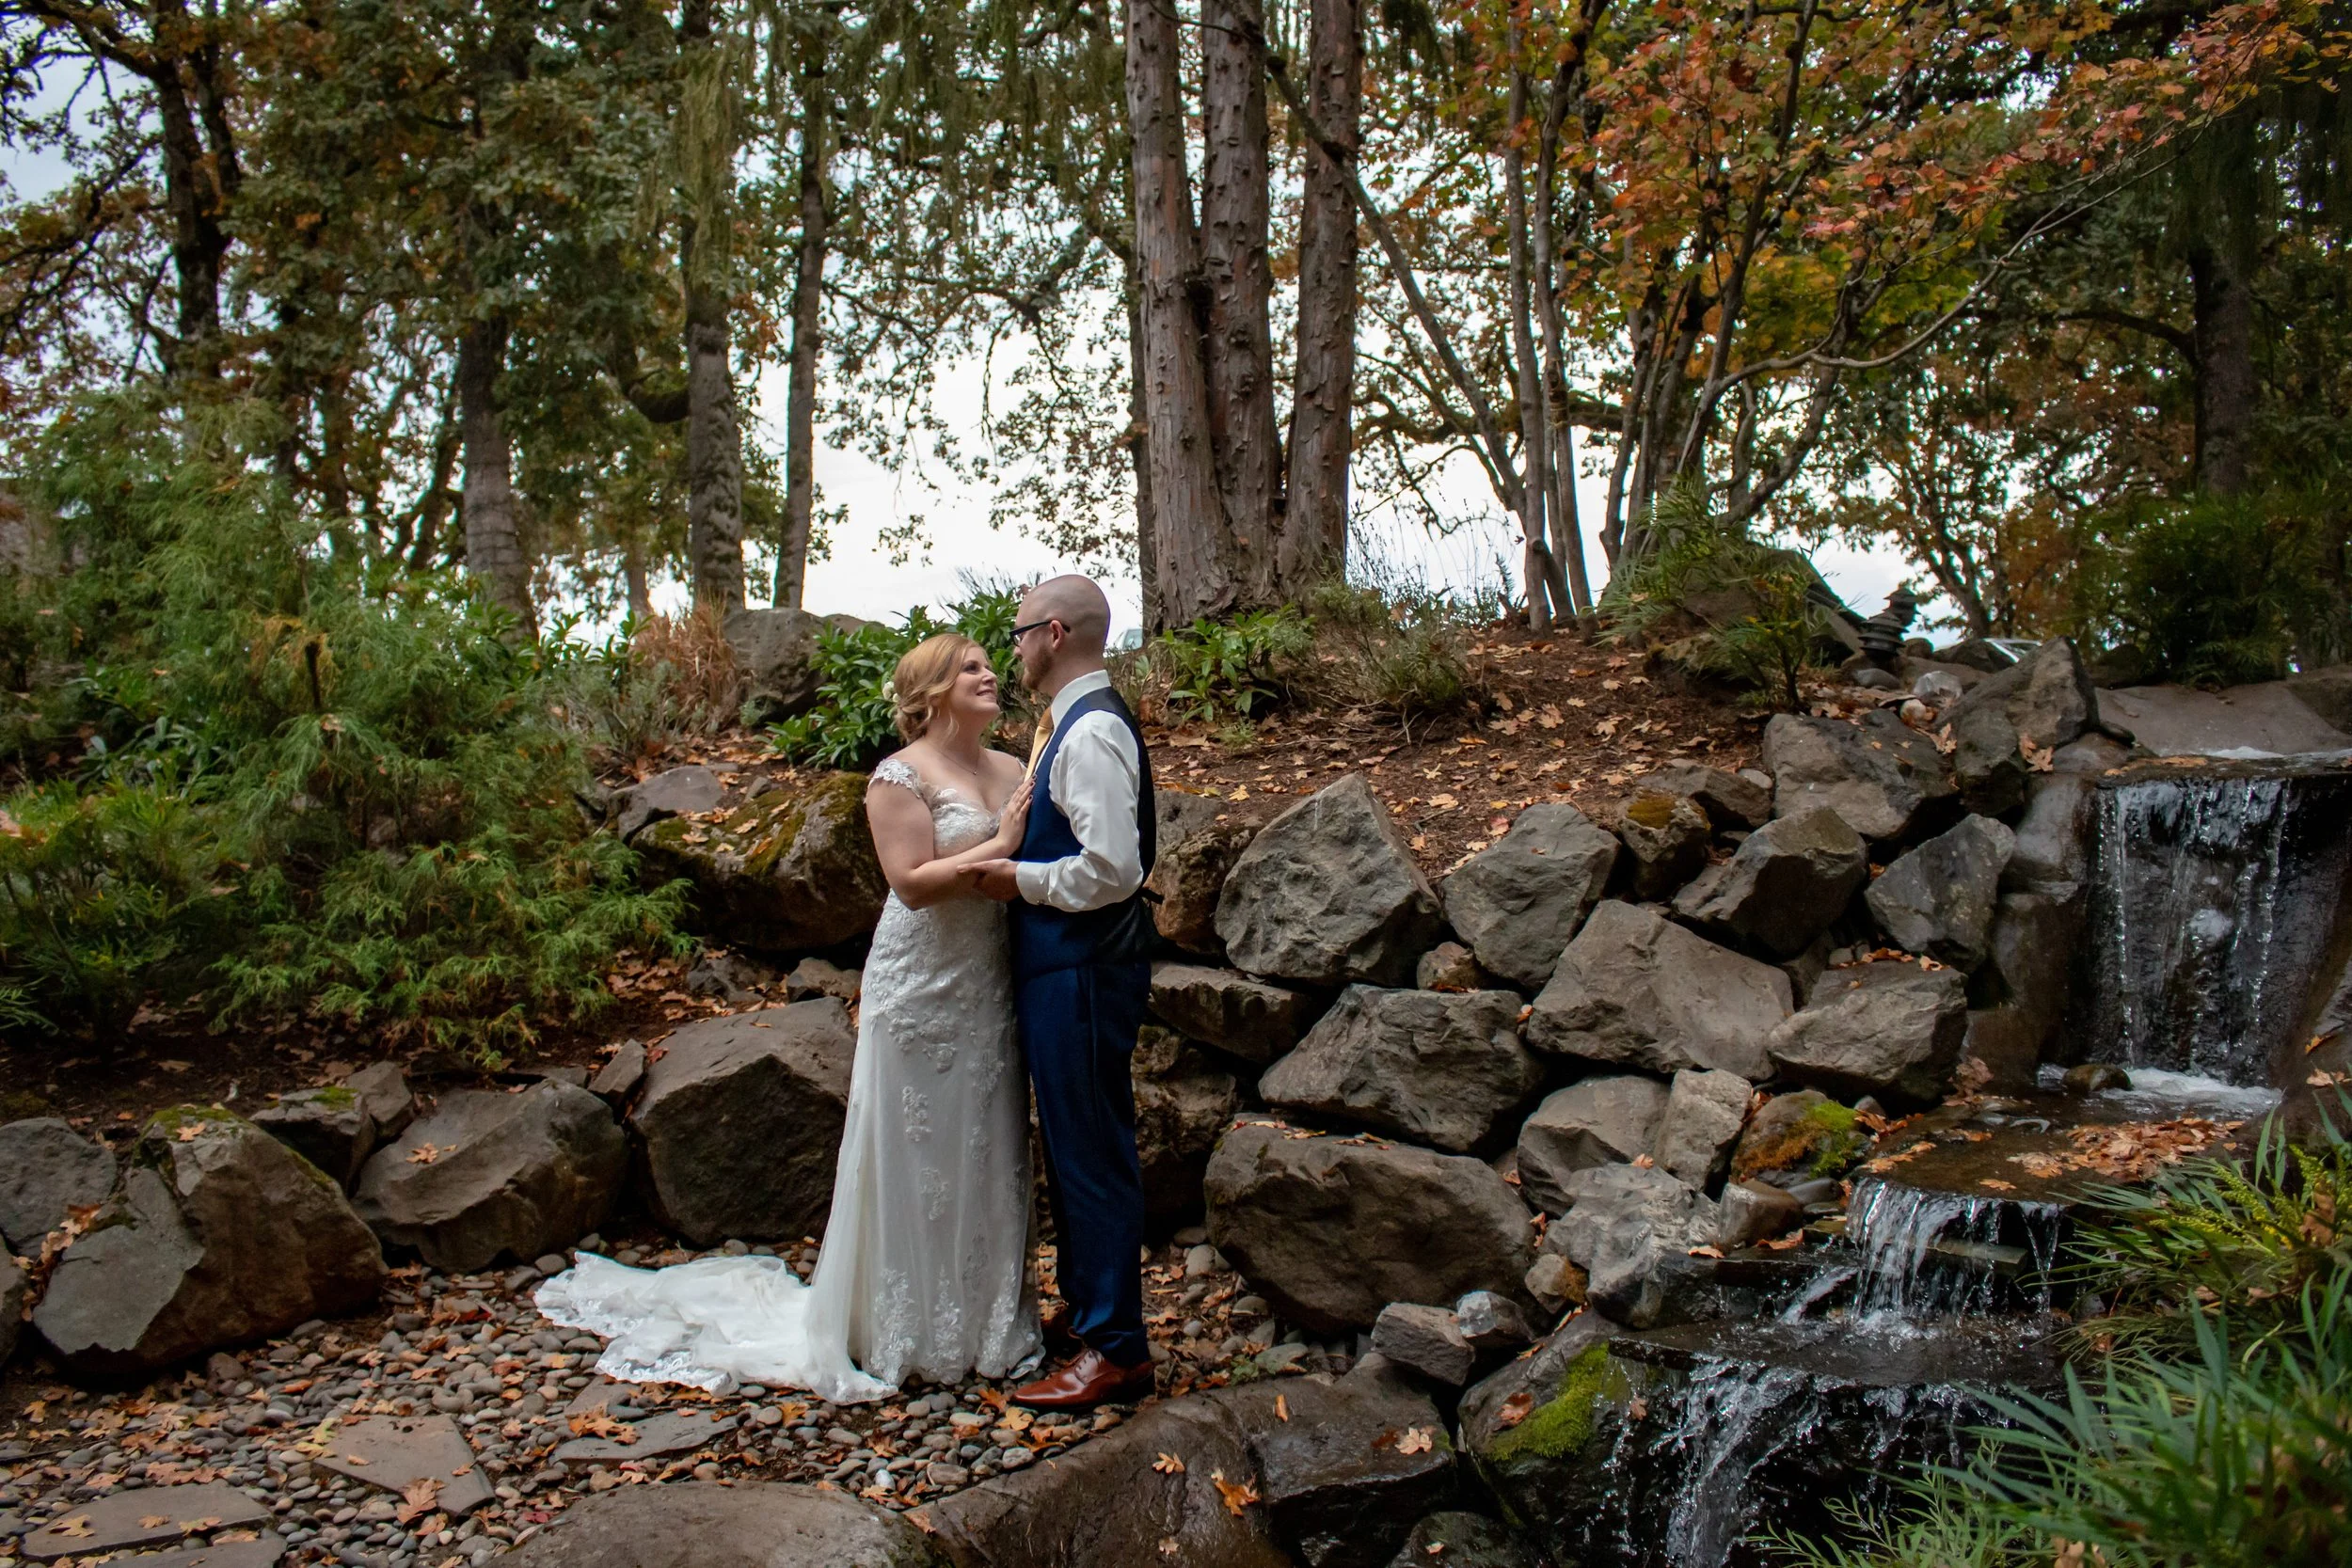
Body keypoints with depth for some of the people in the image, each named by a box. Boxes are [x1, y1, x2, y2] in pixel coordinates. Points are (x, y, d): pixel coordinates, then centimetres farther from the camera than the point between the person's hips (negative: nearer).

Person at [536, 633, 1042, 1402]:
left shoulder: (1014, 770, 11)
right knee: (915, 1157, 3)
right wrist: (997, 849, -18)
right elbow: (913, 881, -18)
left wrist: (1026, 847, -9)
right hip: (922, 988, -6)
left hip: (990, 989, 6)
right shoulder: (900, 777, -9)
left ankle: (986, 1321, 26)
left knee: (988, 1154, 12)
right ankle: (910, 1334, 18)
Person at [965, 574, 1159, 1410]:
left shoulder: (1092, 732, -19)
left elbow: (1112, 868, -26)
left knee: (1092, 1152, -2)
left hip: (1082, 971, -11)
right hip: (1060, 965, 11)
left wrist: (1021, 879, -15)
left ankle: (1117, 1350, 10)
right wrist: (1019, 866, 11)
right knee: (1073, 1146, 20)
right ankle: (1085, 1311, 35)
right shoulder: (1073, 724, 13)